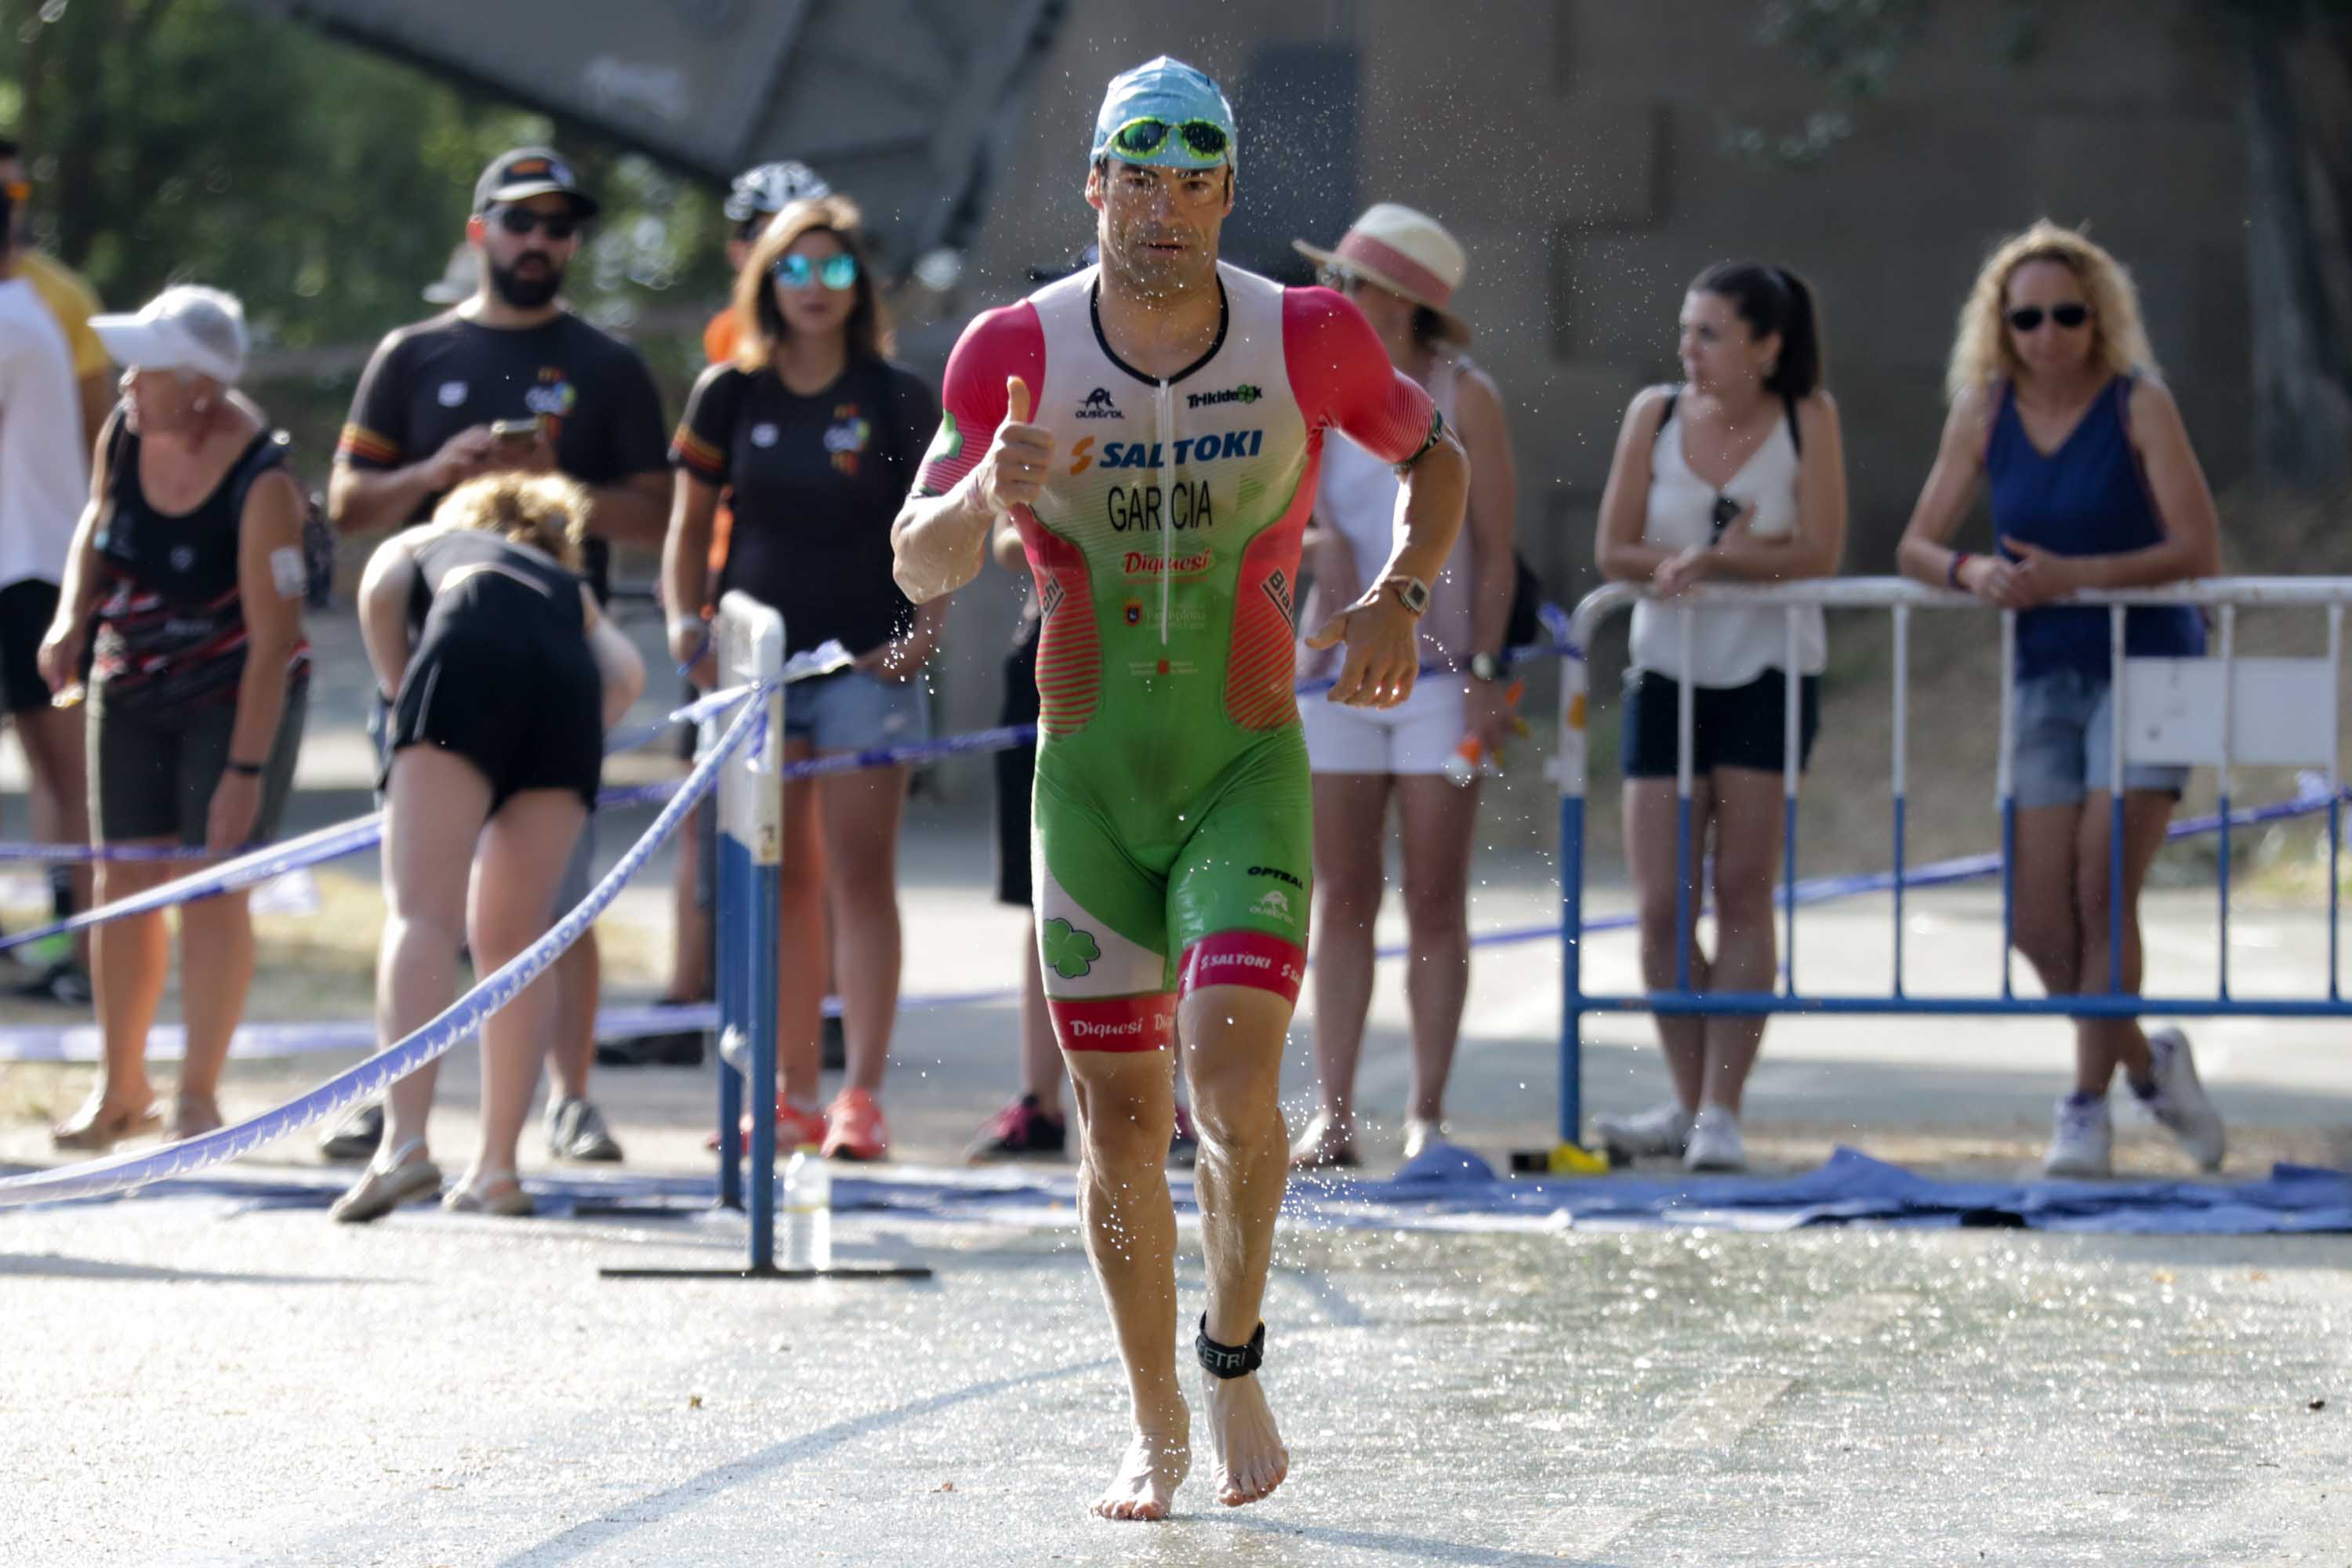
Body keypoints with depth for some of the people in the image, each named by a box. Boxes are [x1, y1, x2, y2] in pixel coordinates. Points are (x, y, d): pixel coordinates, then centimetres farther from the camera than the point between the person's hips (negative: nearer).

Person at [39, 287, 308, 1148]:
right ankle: (121, 1088, 16)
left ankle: (199, 1093, 3)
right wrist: (71, 615, -3)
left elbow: (273, 639, -25)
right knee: (125, 886, 4)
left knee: (211, 888, -8)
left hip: (238, 697, -5)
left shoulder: (261, 482, -27)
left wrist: (245, 772, -27)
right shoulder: (125, 431, -10)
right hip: (130, 690, 5)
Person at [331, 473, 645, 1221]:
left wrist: (400, 696, 20)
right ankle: (498, 1167, 7)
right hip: (567, 683, 3)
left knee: (421, 914, -13)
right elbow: (626, 672, 18)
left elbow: (379, 589, 11)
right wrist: (568, 753, 22)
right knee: (512, 942, 13)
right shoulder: (569, 588, 40)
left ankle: (404, 1142, -30)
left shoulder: (426, 544, 36)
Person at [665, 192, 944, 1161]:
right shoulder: (730, 397, 7)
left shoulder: (897, 400, 1)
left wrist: (926, 627, -9)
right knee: (781, 882, 6)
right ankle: (795, 1094, 12)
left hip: (865, 661, -3)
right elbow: (690, 526, 13)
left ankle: (862, 1097, -9)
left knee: (859, 874, -8)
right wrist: (687, 624, -3)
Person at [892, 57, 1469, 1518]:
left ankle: (1236, 1360, 7)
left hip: (1249, 769, -1)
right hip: (1090, 779, 1)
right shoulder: (1016, 353, -8)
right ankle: (1158, 1428, 20)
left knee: (1234, 1080, -18)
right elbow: (921, 567, -5)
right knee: (1120, 1121, 4)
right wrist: (990, 492, -27)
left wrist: (1402, 595, -6)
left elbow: (1437, 453, 11)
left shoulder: (1309, 342, -8)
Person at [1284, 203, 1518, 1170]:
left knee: (1435, 901, 1)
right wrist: (1316, 543, -17)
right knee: (1343, 897, 3)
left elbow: (1496, 547, -3)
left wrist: (1483, 672, -10)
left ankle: (1428, 1115, 5)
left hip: (1440, 671, -3)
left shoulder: (1464, 398, -3)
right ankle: (1334, 1115, 6)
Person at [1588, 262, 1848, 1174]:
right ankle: (1689, 1105, 14)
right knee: (1662, 905, -1)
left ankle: (1723, 1110, -4)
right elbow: (1614, 552, -3)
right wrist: (1725, 557, -17)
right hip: (1668, 676, 2)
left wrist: (1704, 562, -21)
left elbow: (1818, 554, -13)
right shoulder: (1655, 416, 0)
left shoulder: (1807, 420, -5)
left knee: (1742, 892, -6)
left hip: (1768, 677, -2)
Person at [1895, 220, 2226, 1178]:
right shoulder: (1985, 414, 3)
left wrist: (2070, 576, -25)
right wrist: (1972, 575, -19)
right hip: (2046, 677, 4)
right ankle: (2148, 1065, 23)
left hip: (2147, 668, -4)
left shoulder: (2137, 404, -9)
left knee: (2102, 891, -13)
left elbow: (2199, 550, -16)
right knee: (2040, 920, 0)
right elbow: (1917, 546, 4)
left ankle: (2088, 1104, -2)